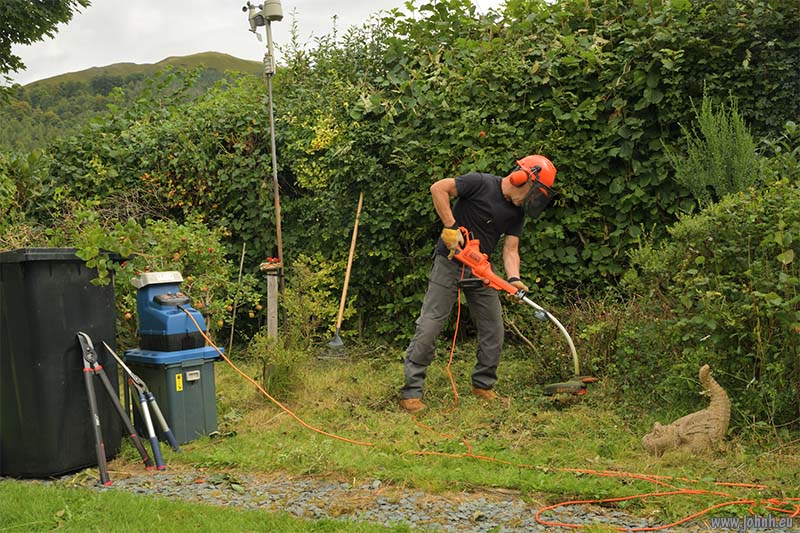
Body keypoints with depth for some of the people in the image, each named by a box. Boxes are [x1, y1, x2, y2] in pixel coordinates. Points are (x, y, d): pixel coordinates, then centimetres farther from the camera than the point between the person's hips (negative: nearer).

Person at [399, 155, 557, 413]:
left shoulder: (517, 212, 4)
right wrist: (451, 227, -20)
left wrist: (513, 279, -21)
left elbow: (510, 250, -2)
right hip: (449, 263, -7)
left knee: (493, 330, 7)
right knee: (429, 326, -8)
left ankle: (483, 385, 24)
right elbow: (438, 188, -17)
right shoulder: (481, 183, -15)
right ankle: (411, 391, -2)